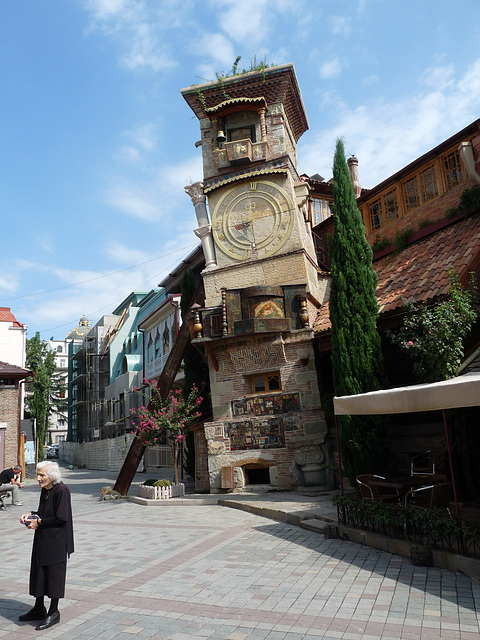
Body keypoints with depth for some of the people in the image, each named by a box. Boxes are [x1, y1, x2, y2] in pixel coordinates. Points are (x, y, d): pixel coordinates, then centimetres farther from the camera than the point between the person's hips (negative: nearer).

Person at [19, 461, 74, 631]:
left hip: (56, 540, -9)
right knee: (39, 572, 17)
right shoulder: (45, 490, 6)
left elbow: (61, 518, -22)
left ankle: (54, 612, 18)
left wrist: (39, 522, -15)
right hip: (42, 539, 9)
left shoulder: (61, 490, -20)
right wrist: (30, 514, 2)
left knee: (54, 573, 2)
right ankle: (39, 609, 34)